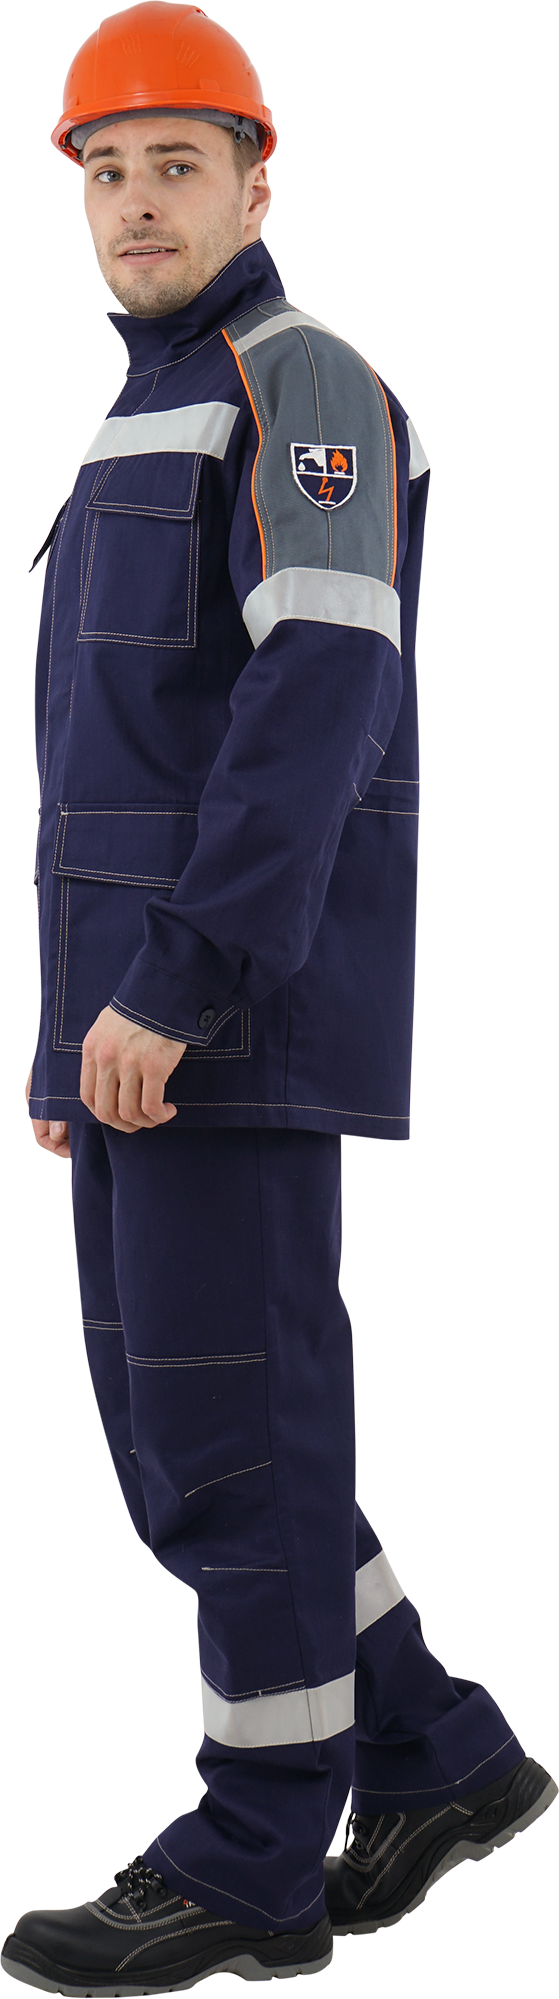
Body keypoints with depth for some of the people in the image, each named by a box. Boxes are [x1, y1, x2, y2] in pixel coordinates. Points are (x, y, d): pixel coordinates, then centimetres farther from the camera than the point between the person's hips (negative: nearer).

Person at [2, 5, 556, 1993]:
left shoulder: (302, 382, -8)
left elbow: (321, 696, -20)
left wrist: (171, 989, -25)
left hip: (244, 1002, -9)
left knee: (230, 1416, -6)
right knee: (171, 1417, 10)